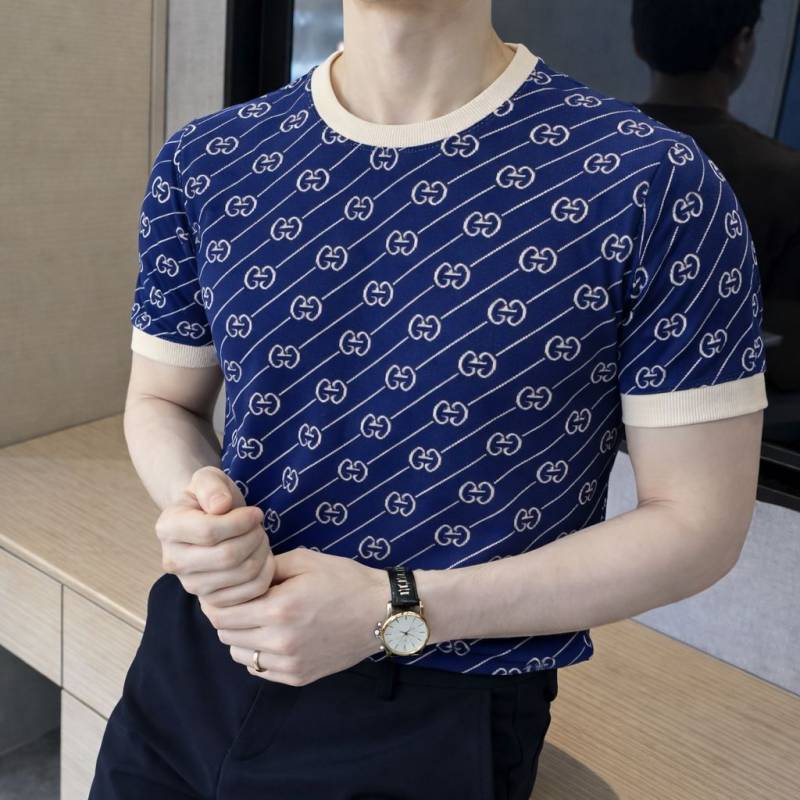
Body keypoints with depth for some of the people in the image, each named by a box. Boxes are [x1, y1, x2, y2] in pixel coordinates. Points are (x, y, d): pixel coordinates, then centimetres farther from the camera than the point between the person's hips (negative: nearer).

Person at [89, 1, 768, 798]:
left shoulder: (654, 184, -16)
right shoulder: (202, 163, -3)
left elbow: (699, 519, -12)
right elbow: (162, 401, 9)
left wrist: (394, 614, -20)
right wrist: (195, 507, -15)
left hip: (439, 721, -3)